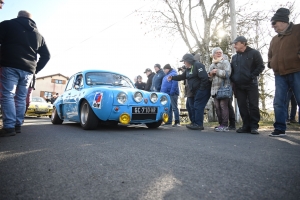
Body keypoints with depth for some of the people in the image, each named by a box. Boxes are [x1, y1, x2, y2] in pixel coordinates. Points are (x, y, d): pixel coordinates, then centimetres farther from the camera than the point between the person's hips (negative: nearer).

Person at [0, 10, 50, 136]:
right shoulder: (38, 35, 20)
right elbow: (46, 55, 19)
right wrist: (35, 69, 20)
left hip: (10, 66, -4)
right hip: (28, 70, 5)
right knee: (21, 98, 9)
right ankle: (18, 125, 10)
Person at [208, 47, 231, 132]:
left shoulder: (225, 62, 4)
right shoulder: (212, 65, 22)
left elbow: (227, 73, -12)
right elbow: (209, 78, 23)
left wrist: (217, 71, -7)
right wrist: (210, 73, 3)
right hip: (214, 89, 6)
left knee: (223, 106, -9)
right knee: (217, 107, 5)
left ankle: (225, 125, -7)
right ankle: (221, 124, 13)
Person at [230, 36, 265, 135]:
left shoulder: (254, 53, 3)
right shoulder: (234, 57, 19)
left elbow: (261, 66, -2)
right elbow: (232, 70, 22)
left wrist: (252, 76, -12)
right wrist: (233, 79, 6)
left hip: (251, 84, -5)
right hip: (238, 86, 5)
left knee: (253, 106, -4)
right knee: (242, 106, 3)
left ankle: (254, 126, 3)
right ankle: (246, 126, 10)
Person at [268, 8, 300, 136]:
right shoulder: (274, 39, 22)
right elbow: (270, 55, 31)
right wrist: (271, 63, 14)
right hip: (280, 76, 6)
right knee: (278, 103, 1)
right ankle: (280, 129, 6)